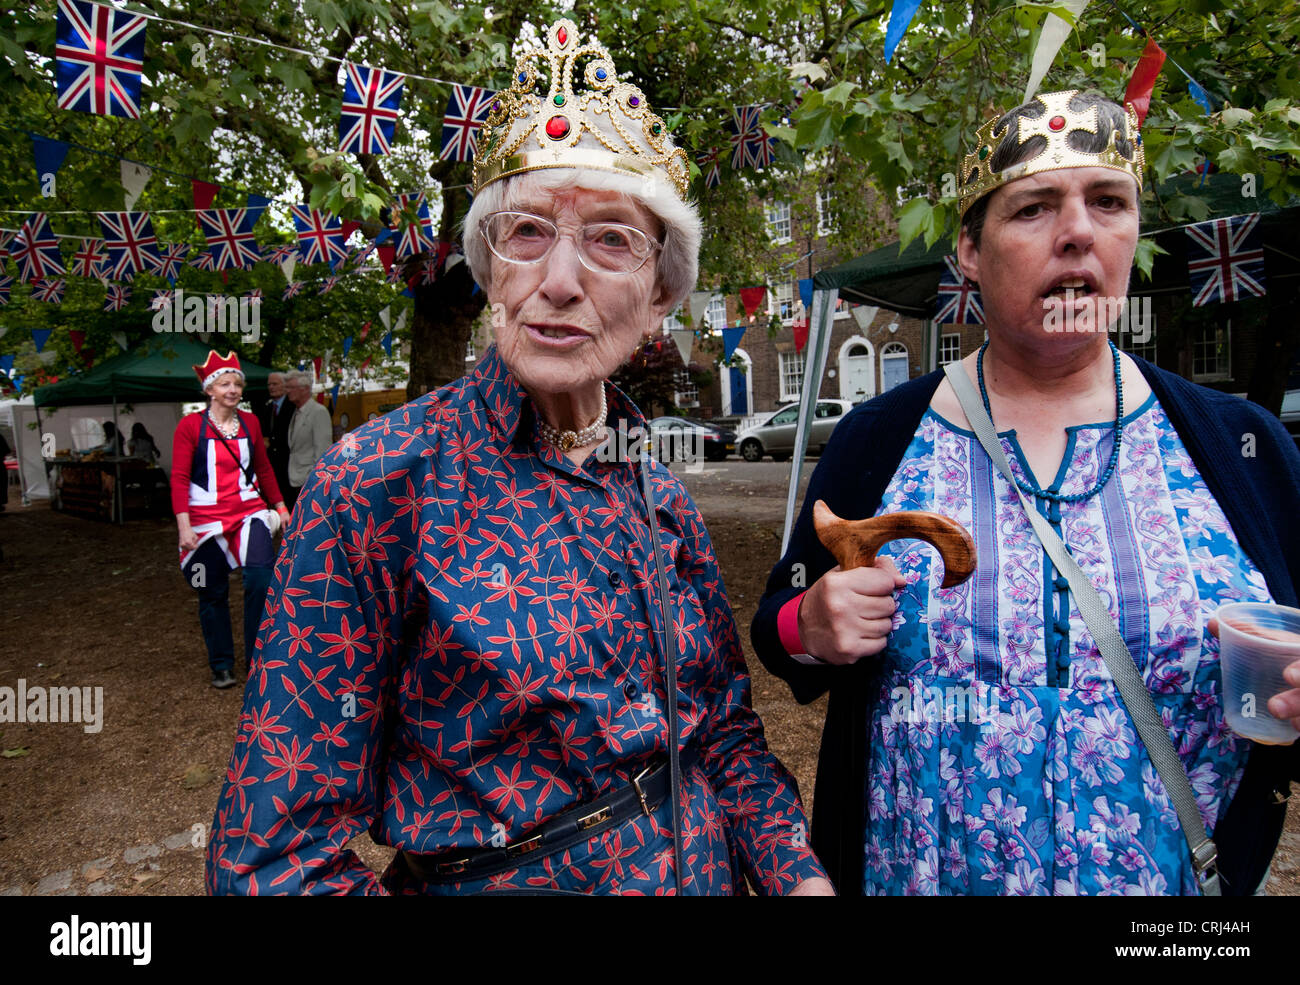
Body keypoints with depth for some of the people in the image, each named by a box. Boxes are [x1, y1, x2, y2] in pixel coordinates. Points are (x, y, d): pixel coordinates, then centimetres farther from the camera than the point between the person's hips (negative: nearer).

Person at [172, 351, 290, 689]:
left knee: (261, 575, -19)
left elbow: (264, 469, 17)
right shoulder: (191, 425, -4)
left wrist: (280, 506, 17)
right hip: (207, 517, -2)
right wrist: (184, 525, -15)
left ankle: (257, 657, -4)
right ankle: (221, 666, 24)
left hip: (249, 511, 2)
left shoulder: (249, 422, 7)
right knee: (213, 594, 8)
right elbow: (179, 478, -7)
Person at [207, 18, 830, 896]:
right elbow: (276, 853, -19)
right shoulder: (380, 485, -20)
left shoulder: (663, 498, -6)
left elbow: (727, 730, 3)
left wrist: (800, 872, -12)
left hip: (705, 868, 5)